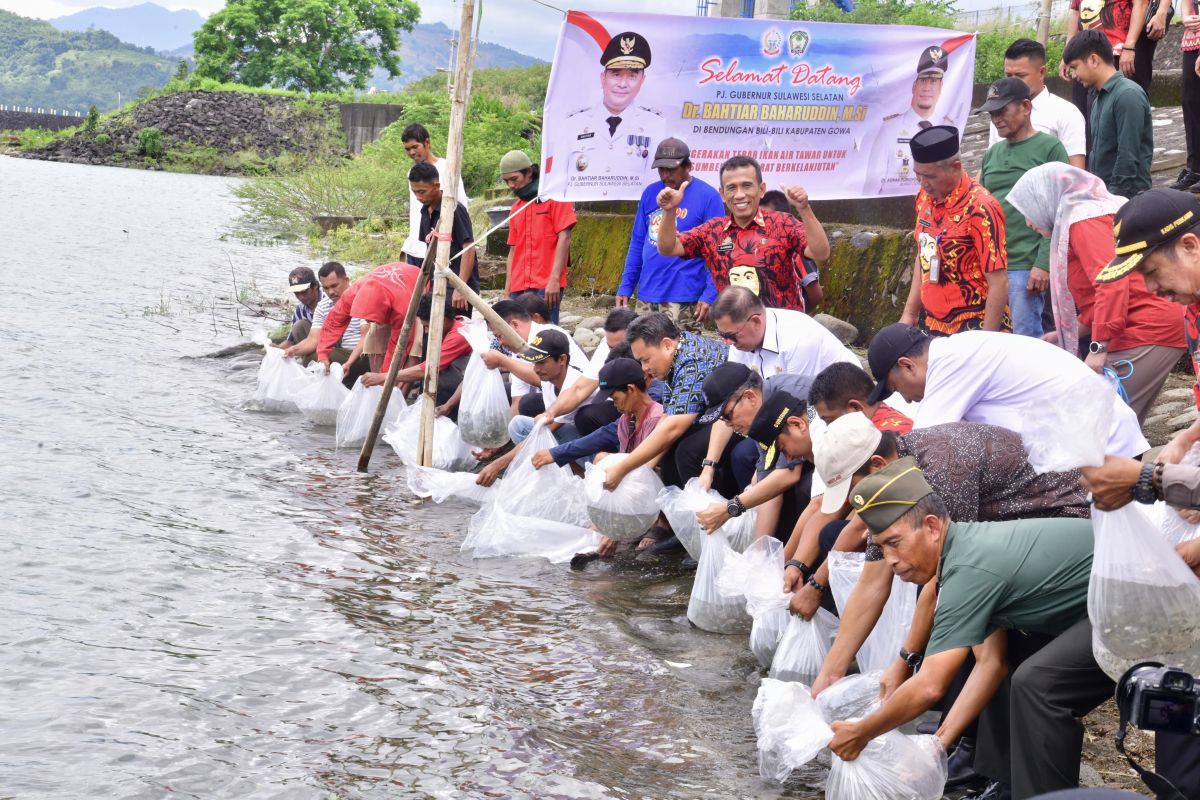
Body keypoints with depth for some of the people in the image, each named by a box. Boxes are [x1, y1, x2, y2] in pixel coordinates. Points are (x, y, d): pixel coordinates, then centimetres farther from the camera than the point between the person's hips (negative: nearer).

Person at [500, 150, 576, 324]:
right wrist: (507, 289, 13)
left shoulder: (554, 197, 2)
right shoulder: (516, 208, 20)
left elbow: (564, 238, -6)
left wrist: (554, 279, -15)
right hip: (519, 288, 6)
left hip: (547, 286, -5)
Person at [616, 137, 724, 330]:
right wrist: (625, 287, 10)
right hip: (646, 296, 6)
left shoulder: (708, 197, -6)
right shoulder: (650, 193, 10)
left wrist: (709, 296, -16)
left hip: (683, 299, -6)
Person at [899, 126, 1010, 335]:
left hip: (974, 331, -7)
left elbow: (999, 283, -17)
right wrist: (909, 313, 14)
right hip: (933, 327, 7)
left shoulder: (980, 209, -17)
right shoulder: (925, 198, 5)